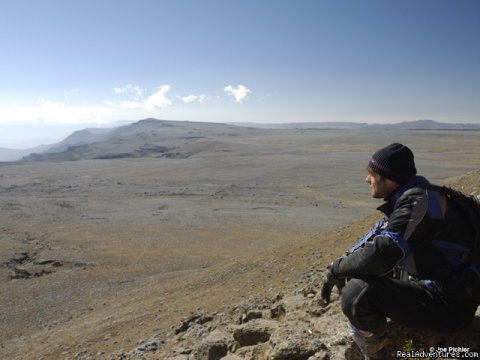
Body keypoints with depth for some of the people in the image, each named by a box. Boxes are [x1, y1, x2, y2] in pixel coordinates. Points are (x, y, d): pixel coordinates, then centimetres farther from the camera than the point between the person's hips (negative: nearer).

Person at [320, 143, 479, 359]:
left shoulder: (418, 201, -24)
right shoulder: (408, 197, 7)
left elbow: (382, 253, -34)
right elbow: (381, 232, 19)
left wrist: (335, 270, -17)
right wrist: (343, 263, 6)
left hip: (448, 304, -10)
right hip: (427, 282, 10)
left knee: (357, 292, -27)